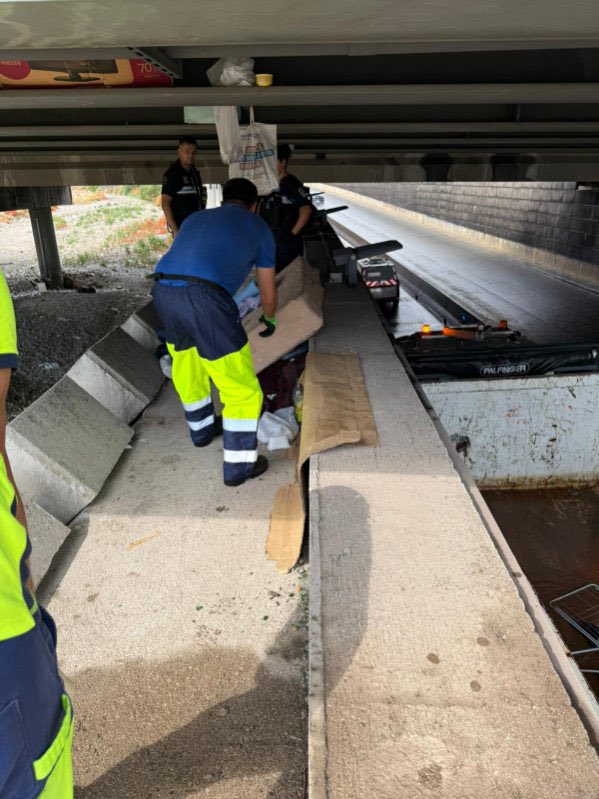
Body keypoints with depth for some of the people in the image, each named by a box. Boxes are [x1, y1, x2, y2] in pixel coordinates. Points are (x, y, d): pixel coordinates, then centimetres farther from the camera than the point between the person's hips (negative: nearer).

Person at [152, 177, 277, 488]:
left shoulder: (195, 219, 33)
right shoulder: (258, 227, 21)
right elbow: (268, 294, 27)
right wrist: (269, 319, 50)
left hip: (163, 292, 6)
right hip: (204, 299, -6)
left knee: (187, 366, 30)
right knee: (240, 386, 10)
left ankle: (202, 427, 50)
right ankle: (239, 464, 17)